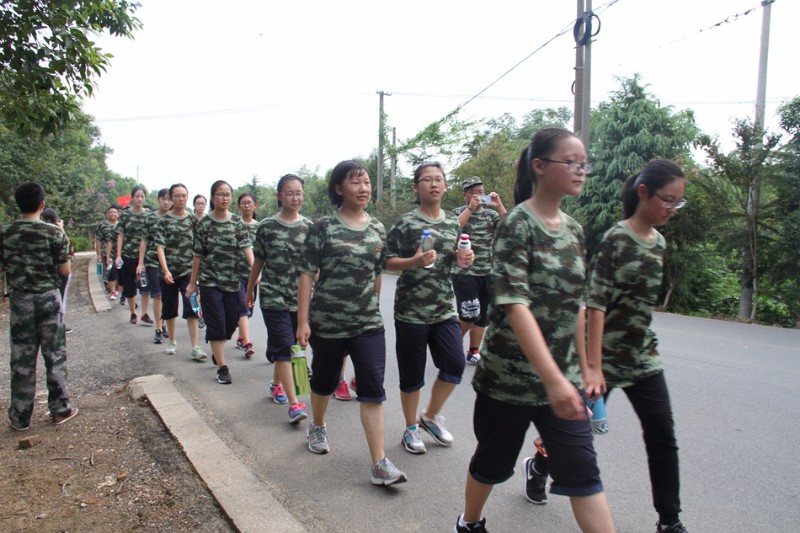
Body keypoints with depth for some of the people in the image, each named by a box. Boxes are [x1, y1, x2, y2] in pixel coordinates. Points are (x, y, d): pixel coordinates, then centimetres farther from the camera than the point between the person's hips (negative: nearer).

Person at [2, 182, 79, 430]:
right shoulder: (54, 233, -11)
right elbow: (65, 270, -6)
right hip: (48, 299, -2)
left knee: (21, 358, 9)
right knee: (55, 355, 9)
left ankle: (20, 416, 18)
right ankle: (60, 409, 18)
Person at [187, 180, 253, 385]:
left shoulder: (237, 222, 2)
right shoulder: (204, 223, -2)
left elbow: (247, 247, -10)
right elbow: (198, 255, 2)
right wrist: (193, 282, 4)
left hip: (232, 281, 2)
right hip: (210, 281, -2)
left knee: (231, 322, 12)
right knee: (216, 324, -3)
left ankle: (217, 351, 40)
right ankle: (222, 367, 5)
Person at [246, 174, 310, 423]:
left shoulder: (309, 227, 3)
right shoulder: (267, 227, -3)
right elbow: (258, 262, 6)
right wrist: (250, 290, 14)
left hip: (300, 297, 3)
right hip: (273, 296, -3)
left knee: (283, 346, 15)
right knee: (283, 346, -9)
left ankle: (276, 383, 39)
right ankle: (294, 403, -9)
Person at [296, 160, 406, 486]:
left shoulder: (378, 229, 5)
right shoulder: (323, 227, -7)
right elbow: (307, 275, -8)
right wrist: (303, 320, -11)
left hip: (368, 323, 2)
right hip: (328, 321, -2)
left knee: (373, 388, -4)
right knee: (325, 380, 17)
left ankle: (379, 465, 0)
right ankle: (317, 426, 47)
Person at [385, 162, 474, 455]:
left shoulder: (453, 222, 8)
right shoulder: (405, 223, -7)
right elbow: (388, 262, -7)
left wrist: (462, 259, -2)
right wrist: (415, 261, -24)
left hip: (444, 309, 5)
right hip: (410, 310, -4)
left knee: (455, 365, 1)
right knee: (412, 373, 6)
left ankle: (431, 416, 27)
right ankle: (411, 428, 27)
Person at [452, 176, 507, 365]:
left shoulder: (490, 213, 10)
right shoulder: (458, 212, 1)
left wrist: (499, 206, -11)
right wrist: (470, 208, -20)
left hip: (487, 273, 5)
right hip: (464, 272, -4)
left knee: (482, 316, 9)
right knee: (469, 314, -12)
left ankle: (474, 352, 23)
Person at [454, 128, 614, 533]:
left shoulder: (573, 230, 6)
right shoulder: (518, 224, -15)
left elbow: (575, 305, 13)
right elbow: (515, 305, -24)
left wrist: (582, 369, 14)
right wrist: (553, 379, -30)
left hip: (562, 376, 5)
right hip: (510, 374, -5)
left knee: (582, 470, 3)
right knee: (494, 461, 14)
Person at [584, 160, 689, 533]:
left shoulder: (659, 242, 7)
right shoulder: (616, 238, -15)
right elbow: (596, 302, -20)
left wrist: (643, 340, 17)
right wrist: (594, 366, -24)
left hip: (642, 355, 7)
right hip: (606, 356, -6)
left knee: (663, 437, 6)